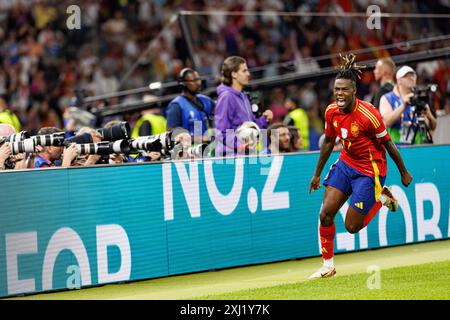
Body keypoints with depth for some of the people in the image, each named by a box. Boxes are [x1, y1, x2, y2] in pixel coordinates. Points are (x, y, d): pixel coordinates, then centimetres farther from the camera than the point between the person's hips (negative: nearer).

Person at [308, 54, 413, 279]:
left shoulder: (368, 114, -25)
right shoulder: (331, 112, -7)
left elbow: (388, 144, -13)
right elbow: (328, 142, 10)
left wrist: (404, 173, -3)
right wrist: (317, 174, 16)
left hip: (370, 171, -6)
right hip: (345, 164, 6)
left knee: (352, 226, -2)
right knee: (326, 214, -6)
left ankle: (382, 197, 24)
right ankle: (328, 266, 10)